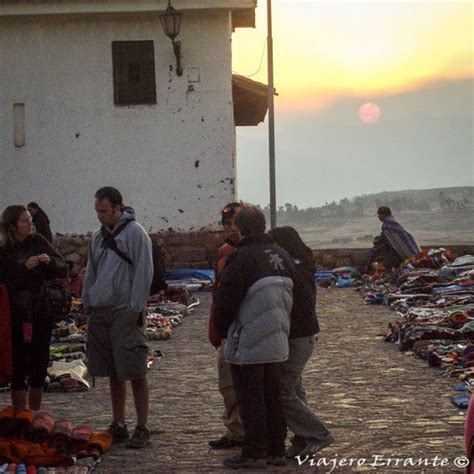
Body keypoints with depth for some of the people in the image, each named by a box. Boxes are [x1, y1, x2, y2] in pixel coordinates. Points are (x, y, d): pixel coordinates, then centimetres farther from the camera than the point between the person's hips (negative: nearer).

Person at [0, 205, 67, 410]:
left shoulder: (38, 242, 5)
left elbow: (63, 270, 7)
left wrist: (50, 261, -12)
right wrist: (25, 268, -19)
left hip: (40, 316, 4)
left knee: (39, 366, 9)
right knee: (19, 368, -4)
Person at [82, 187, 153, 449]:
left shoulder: (134, 233, -7)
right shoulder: (98, 237, 15)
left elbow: (144, 273, -11)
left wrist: (134, 309, -15)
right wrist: (88, 304, 12)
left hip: (125, 312, -7)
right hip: (100, 312, 7)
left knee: (135, 373, -4)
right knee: (113, 373, 11)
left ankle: (142, 429, 1)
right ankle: (118, 427, 18)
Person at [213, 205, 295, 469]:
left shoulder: (241, 259, -17)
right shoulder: (282, 256, 8)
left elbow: (224, 301, -14)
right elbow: (289, 296, 16)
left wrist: (221, 329, 2)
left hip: (247, 345, -8)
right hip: (277, 342, 8)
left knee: (250, 399, 0)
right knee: (272, 396, 15)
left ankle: (254, 452, 3)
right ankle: (276, 450, 20)